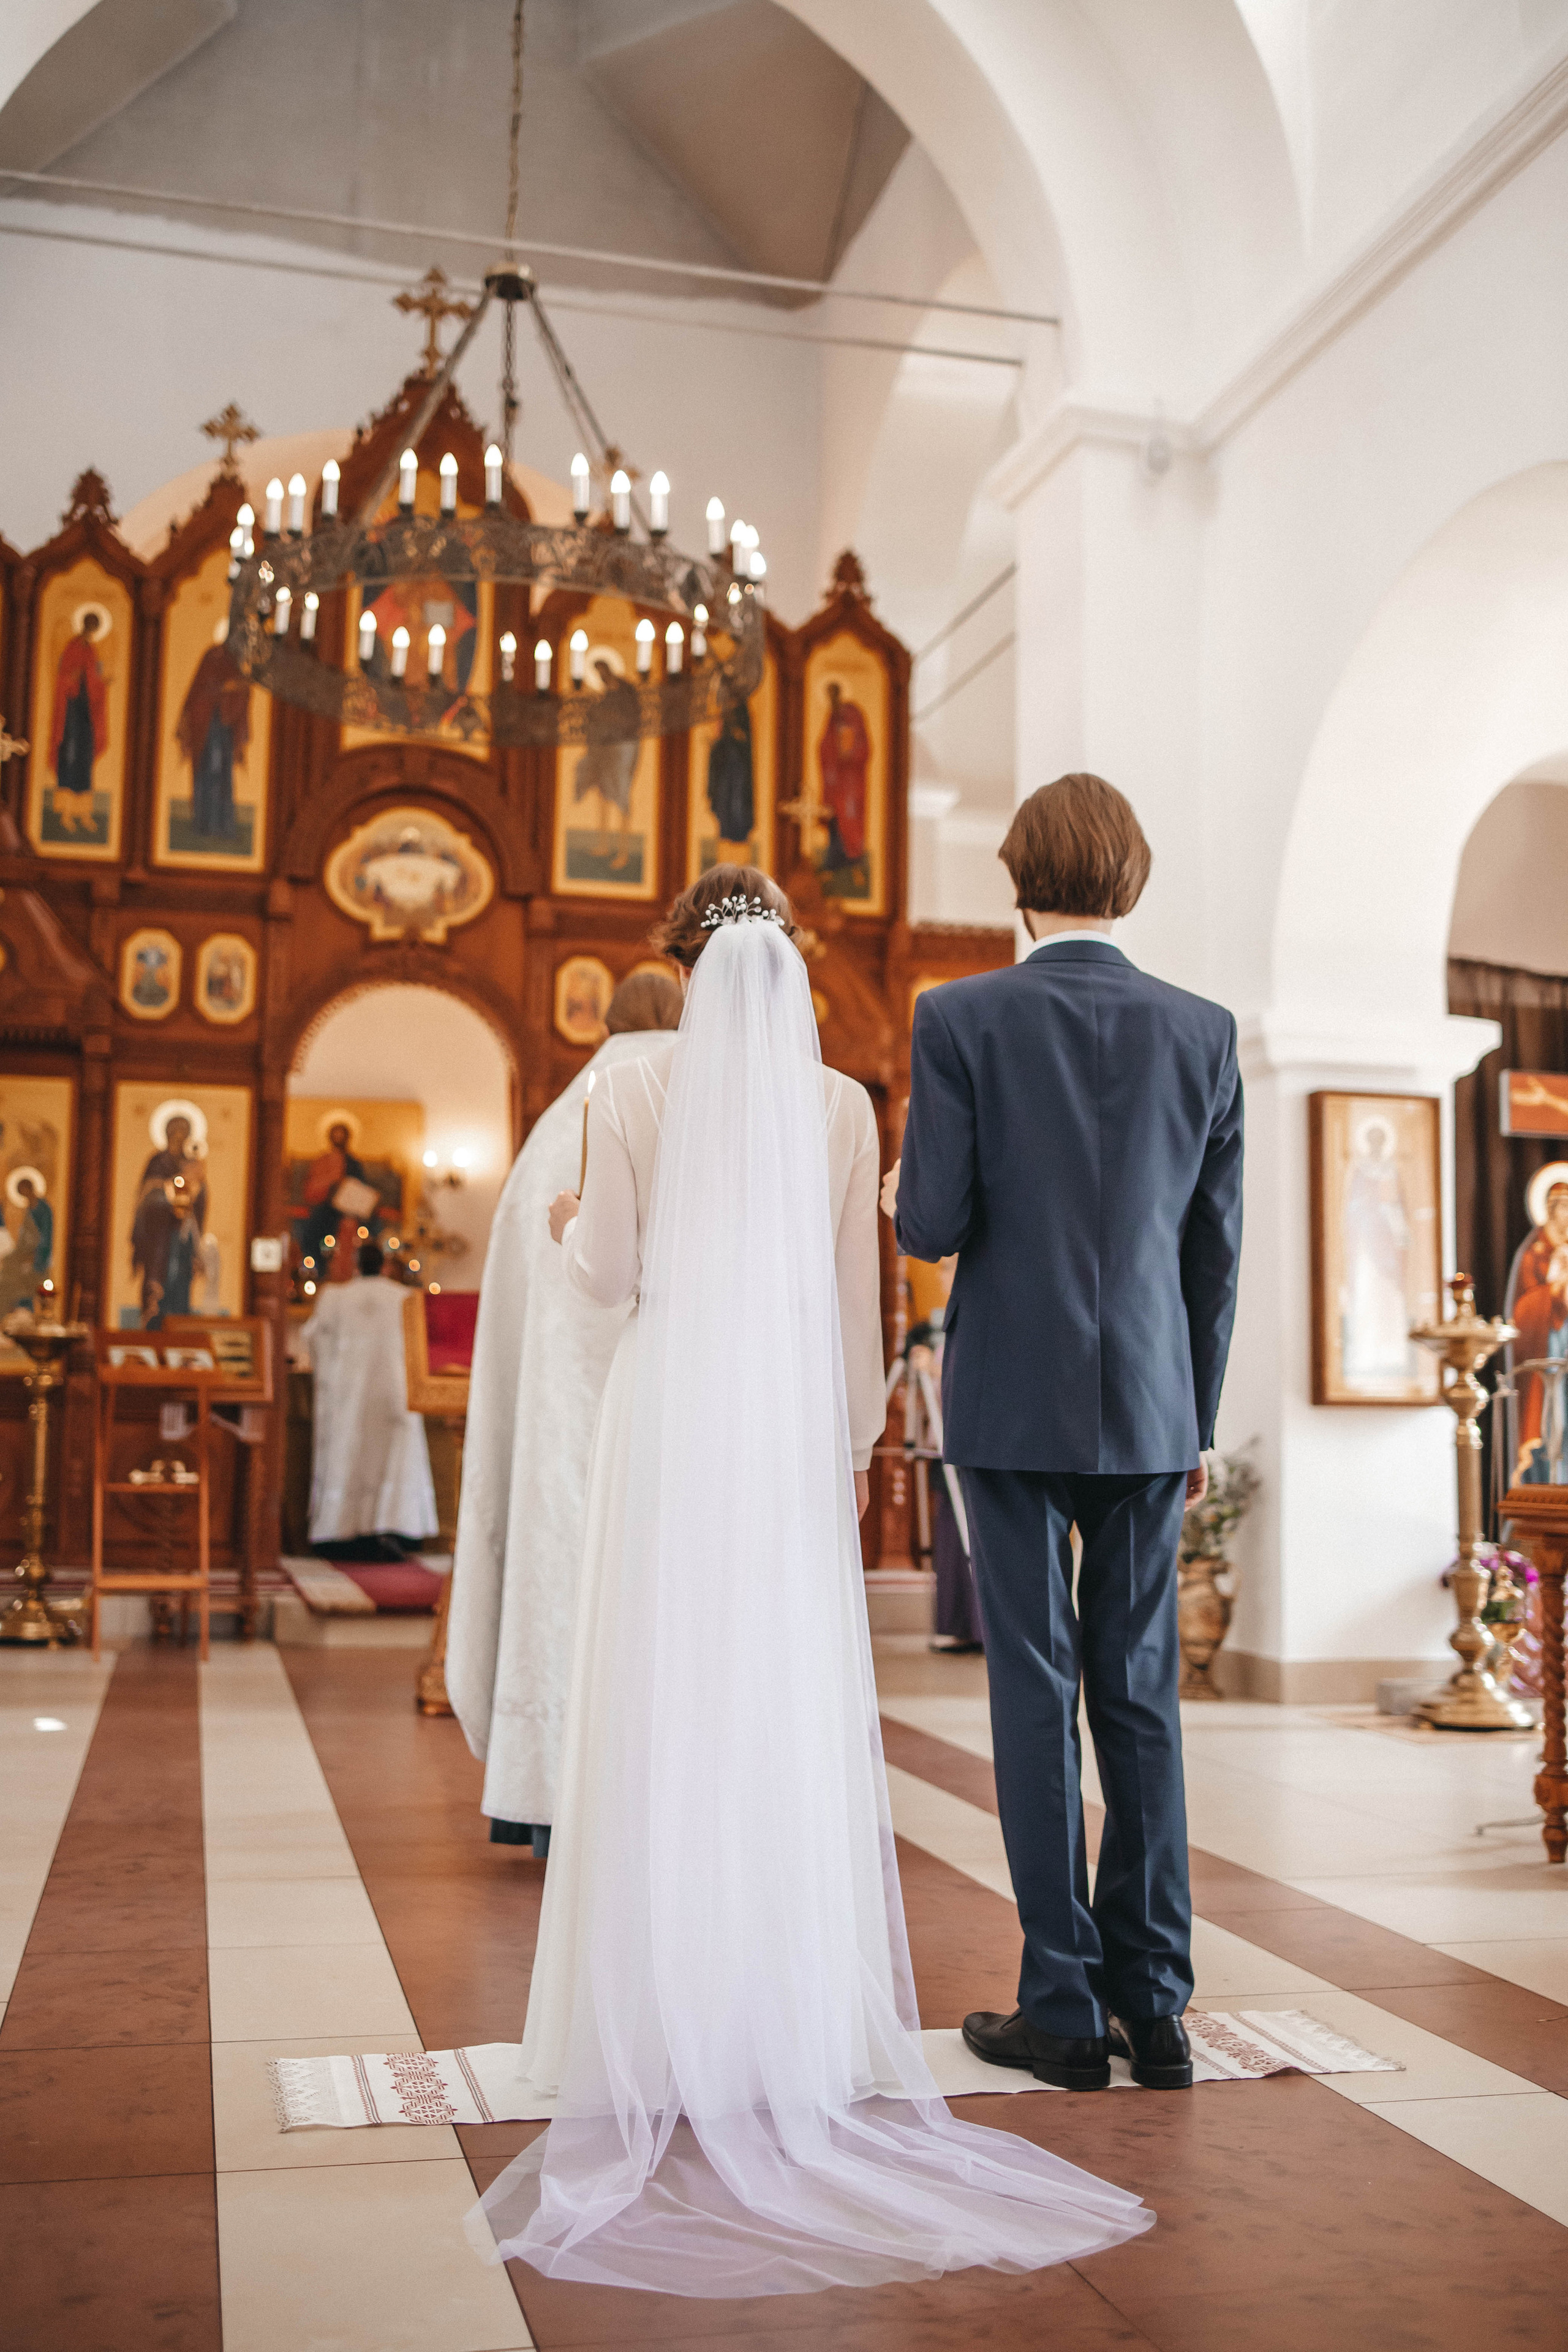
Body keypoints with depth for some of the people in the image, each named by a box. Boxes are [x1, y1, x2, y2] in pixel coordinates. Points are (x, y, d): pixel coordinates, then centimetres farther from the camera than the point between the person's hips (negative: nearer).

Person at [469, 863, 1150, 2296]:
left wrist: (569, 1229, 22)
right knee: (791, 1707, 7)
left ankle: (666, 2003, 10)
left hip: (668, 1422, -1)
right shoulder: (841, 1104, 1)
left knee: (667, 1705, 5)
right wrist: (855, 1447, 12)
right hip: (793, 1426, 1)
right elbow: (857, 1298, 3)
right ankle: (798, 2002, 14)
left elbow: (611, 1277, -1)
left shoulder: (631, 1096, -3)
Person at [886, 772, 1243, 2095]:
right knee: (1142, 1694, 10)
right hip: (1149, 1404, 3)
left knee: (1036, 1692, 4)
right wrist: (1200, 1420, 15)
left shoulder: (961, 1019, -6)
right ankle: (1156, 2009, 16)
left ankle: (1066, 2011, 11)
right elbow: (1217, 1248, 6)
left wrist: (902, 1200, 14)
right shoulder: (1205, 1032, 3)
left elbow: (935, 1225, -10)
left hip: (1016, 1401, -3)